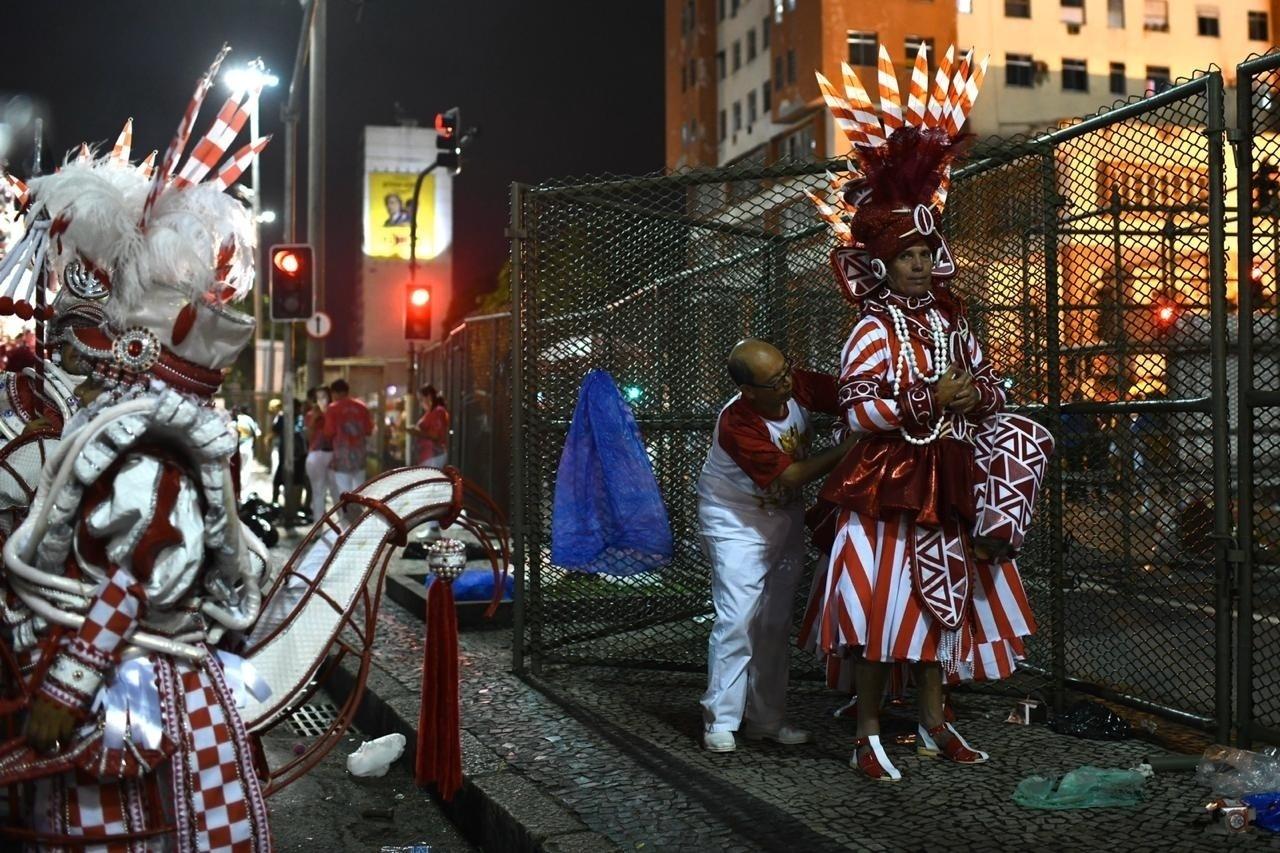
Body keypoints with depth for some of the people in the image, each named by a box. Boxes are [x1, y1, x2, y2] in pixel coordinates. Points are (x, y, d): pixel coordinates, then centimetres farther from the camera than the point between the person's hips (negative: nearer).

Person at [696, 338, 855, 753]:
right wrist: (847, 449, -28)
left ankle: (765, 719, 21)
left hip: (785, 516, 7)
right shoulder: (737, 425, -31)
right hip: (737, 522, -7)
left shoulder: (797, 387, -16)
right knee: (738, 618, -13)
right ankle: (720, 721, -1)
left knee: (775, 623, 11)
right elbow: (791, 475, -29)